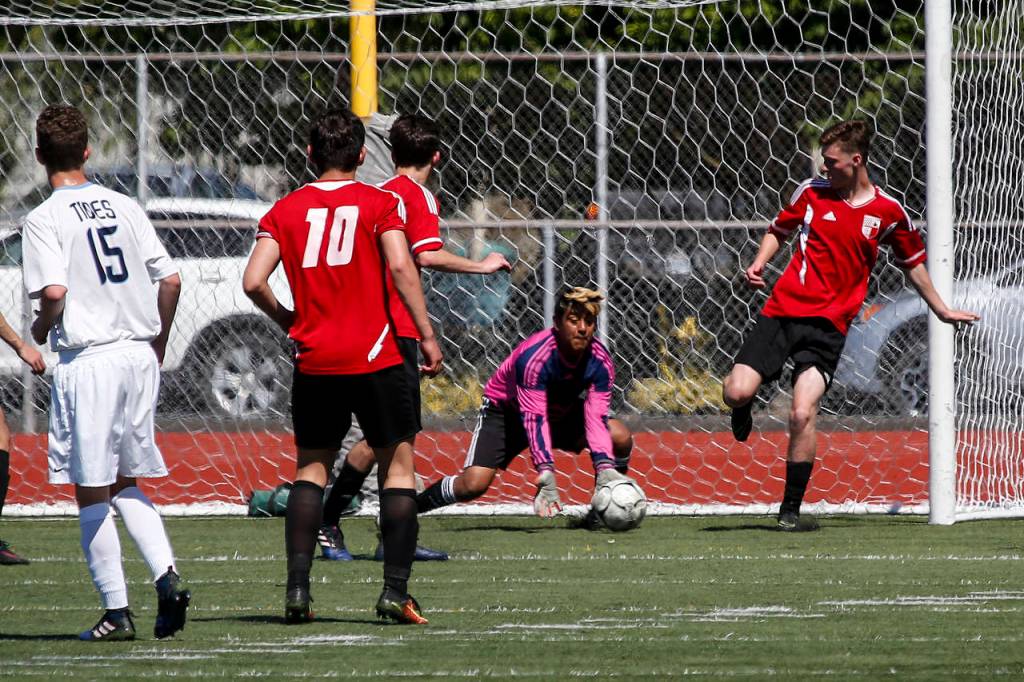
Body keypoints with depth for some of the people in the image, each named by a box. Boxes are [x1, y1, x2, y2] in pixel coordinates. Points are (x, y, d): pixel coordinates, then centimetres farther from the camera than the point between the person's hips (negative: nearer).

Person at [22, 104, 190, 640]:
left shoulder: (45, 219, -7)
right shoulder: (124, 208, 9)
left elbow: (54, 291, -20)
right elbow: (170, 279, 8)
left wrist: (40, 329, 1)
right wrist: (158, 344, 20)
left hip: (88, 360, -6)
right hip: (139, 354, 6)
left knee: (91, 491, 2)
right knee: (126, 484, 17)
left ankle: (117, 612, 1)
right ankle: (167, 576, -3)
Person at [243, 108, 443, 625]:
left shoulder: (285, 210, 5)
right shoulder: (380, 203, -1)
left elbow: (254, 281, -3)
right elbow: (401, 267, -14)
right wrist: (426, 335, -9)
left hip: (314, 362, 2)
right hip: (375, 358, -2)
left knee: (311, 468, 11)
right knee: (397, 467, 5)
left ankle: (297, 588, 0)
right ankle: (395, 590, -3)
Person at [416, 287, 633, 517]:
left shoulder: (600, 361, -20)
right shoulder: (533, 356, -35)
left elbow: (596, 419, -24)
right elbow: (534, 419, -39)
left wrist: (604, 467, -40)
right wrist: (546, 473, -50)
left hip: (562, 413, 5)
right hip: (505, 410, -5)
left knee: (621, 437, -16)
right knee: (474, 484, -24)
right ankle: (413, 504, 1)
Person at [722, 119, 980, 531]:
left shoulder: (888, 212, 4)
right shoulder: (811, 192, 6)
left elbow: (912, 263, 19)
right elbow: (780, 230, 22)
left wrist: (941, 310, 25)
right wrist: (759, 264, 2)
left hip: (828, 325, -2)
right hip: (781, 311, 2)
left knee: (802, 415, -17)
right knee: (736, 392, -16)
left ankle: (790, 511, -5)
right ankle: (744, 412, 25)